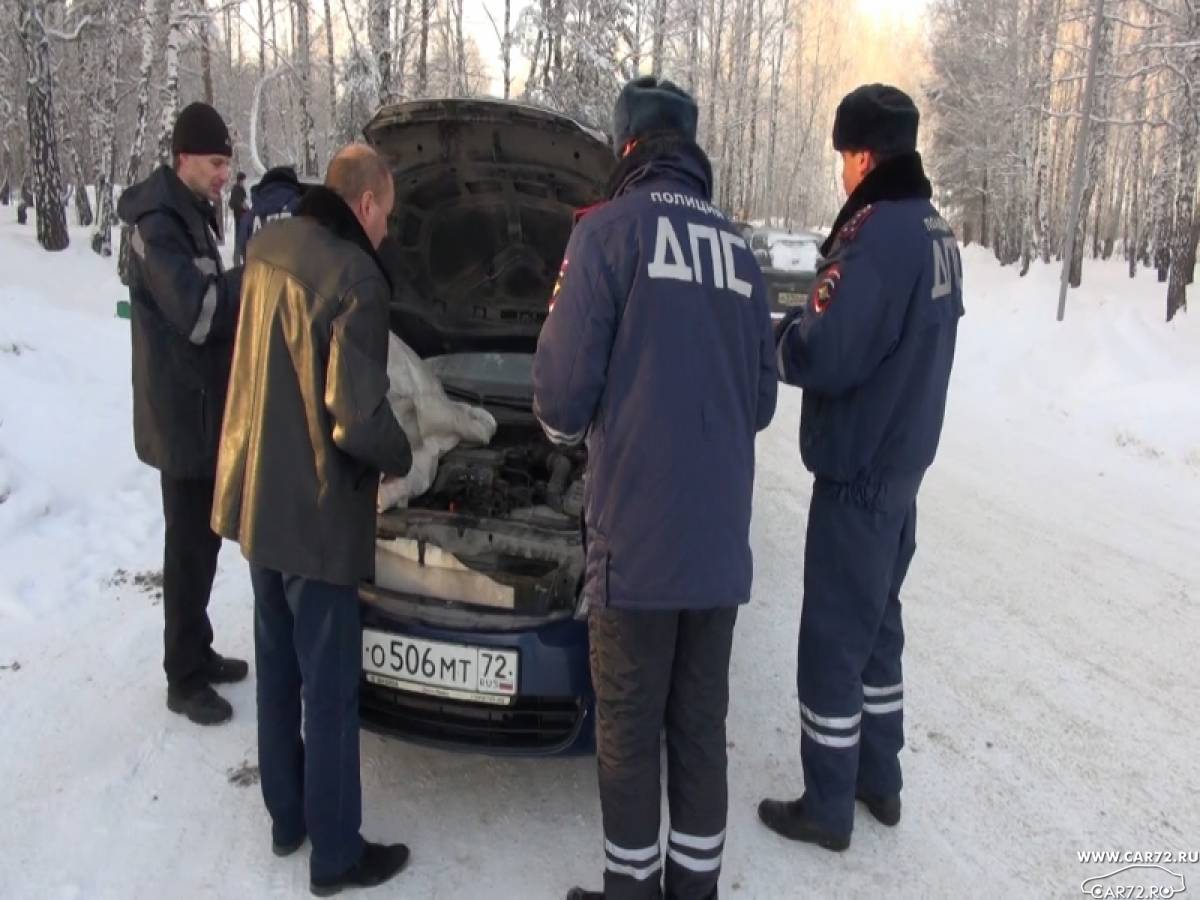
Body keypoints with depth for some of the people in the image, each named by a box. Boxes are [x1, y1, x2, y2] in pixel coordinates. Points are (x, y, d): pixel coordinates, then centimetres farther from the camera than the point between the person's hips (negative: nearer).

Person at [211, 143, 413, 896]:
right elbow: (356, 418, -24)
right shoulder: (354, 277, -21)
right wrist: (402, 457, -5)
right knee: (329, 686, 5)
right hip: (313, 509, -9)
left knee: (278, 666, 20)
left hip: (256, 493, 9)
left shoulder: (270, 247, 6)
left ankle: (286, 817, 37)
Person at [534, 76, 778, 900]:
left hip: (637, 532, -5)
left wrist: (566, 426, 12)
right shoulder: (739, 250, 12)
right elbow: (761, 399, 15)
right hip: (720, 536, 6)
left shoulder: (610, 230, -6)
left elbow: (565, 391, -10)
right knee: (701, 723, 16)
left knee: (627, 729, 9)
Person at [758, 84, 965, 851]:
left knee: (833, 636, 2)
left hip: (858, 467, -9)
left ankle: (828, 807, 16)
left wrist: (771, 332, -6)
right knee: (876, 622, 20)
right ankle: (879, 779, 33)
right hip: (903, 458, 9)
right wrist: (814, 320, 6)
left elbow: (823, 356, -25)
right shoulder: (937, 233, 9)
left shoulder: (877, 232, -22)